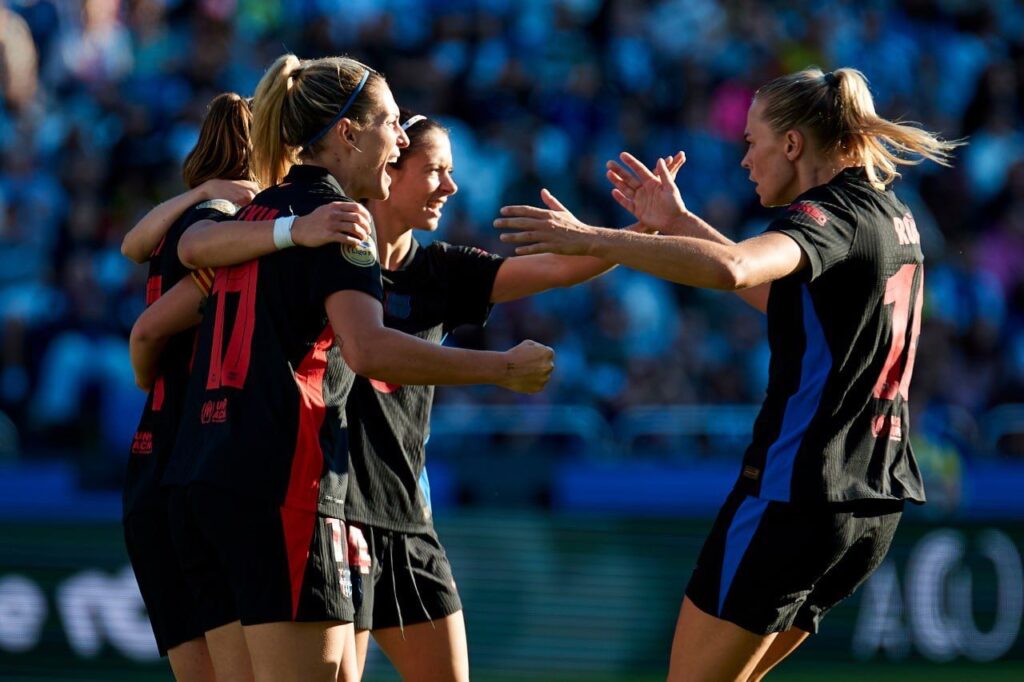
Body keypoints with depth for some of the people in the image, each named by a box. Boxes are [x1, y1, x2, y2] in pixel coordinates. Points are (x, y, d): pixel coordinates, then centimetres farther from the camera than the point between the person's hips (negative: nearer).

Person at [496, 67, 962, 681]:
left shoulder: (835, 214, -14)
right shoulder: (893, 217, 14)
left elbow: (730, 269, -35)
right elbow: (779, 293, 29)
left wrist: (591, 239, -32)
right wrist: (678, 222, 27)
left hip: (795, 495, -9)